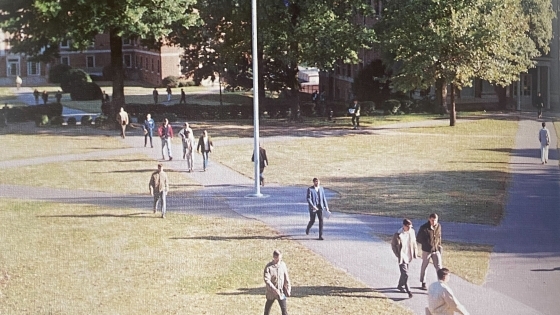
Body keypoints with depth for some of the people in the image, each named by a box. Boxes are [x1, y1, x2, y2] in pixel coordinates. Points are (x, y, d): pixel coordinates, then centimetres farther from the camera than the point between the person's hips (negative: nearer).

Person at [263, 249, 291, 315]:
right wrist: (274, 289, -27)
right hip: (271, 292, -2)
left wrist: (288, 288, 3)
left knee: (284, 309, -1)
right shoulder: (268, 267, -14)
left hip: (281, 292, 2)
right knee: (267, 308, 15)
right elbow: (266, 280, -20)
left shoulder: (283, 265, -3)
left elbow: (286, 278, 6)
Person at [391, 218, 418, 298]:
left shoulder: (412, 231, -2)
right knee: (405, 274, -10)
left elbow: (414, 242, 11)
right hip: (402, 257, -6)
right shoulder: (398, 235, -19)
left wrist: (415, 252, 8)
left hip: (409, 256, 6)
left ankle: (400, 286, 39)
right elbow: (393, 245, -9)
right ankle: (408, 291, -7)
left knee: (404, 272, 21)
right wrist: (398, 255, -13)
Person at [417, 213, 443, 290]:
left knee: (439, 266, -4)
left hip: (436, 250, 3)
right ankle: (423, 283, 24)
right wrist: (426, 244, -12)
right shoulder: (424, 228, -15)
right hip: (426, 250, -3)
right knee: (424, 266, 11)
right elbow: (418, 238, -6)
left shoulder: (439, 226, -1)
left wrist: (439, 245, 7)